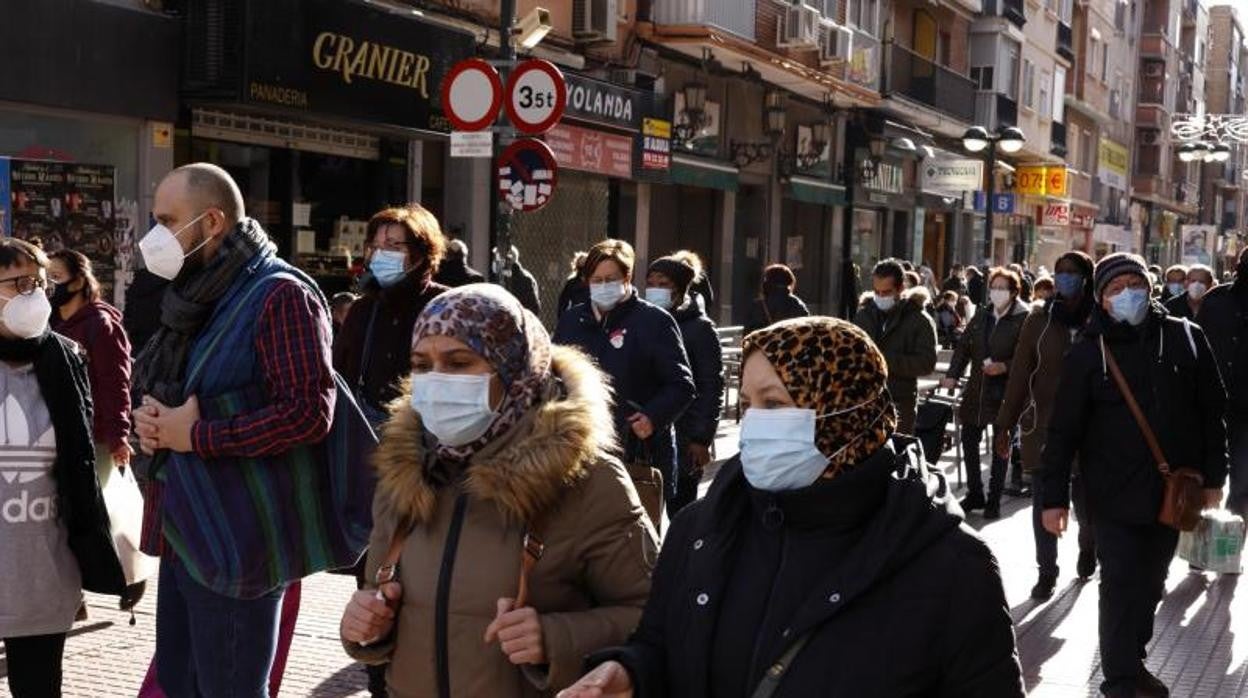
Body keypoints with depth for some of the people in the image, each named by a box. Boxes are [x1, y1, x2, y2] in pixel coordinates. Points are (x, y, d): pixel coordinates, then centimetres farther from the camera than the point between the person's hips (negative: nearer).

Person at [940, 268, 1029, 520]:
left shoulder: (1023, 319, -10)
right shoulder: (981, 317, 10)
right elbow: (963, 346, 10)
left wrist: (1005, 367, -24)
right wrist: (952, 375, -2)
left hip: (1005, 392, -6)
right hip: (976, 390, 6)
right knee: (969, 441, 10)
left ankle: (994, 499, 17)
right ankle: (974, 493, 26)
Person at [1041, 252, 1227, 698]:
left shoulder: (1186, 339, 1)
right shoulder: (1087, 354, -5)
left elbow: (1211, 412, 5)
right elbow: (1064, 431, -5)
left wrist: (1213, 477, 2)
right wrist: (1055, 497, -7)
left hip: (1172, 491, 3)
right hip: (1116, 494, -3)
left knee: (1150, 585, 15)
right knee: (1121, 587, -2)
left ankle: (1133, 661, 31)